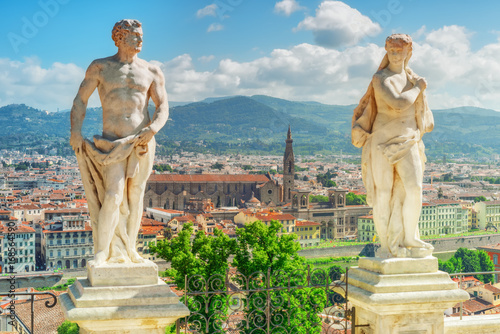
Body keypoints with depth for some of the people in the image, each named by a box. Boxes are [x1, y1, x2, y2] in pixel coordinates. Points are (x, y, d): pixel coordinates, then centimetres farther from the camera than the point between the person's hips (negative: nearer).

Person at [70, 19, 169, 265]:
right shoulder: (100, 67, 5)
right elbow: (80, 100, 4)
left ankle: (129, 250, 20)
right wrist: (75, 130, -10)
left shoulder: (152, 72, 8)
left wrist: (153, 129, -17)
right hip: (113, 144, -2)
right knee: (113, 197, -14)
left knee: (135, 196, 8)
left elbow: (163, 108, 3)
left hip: (142, 143, 3)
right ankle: (101, 253, -6)